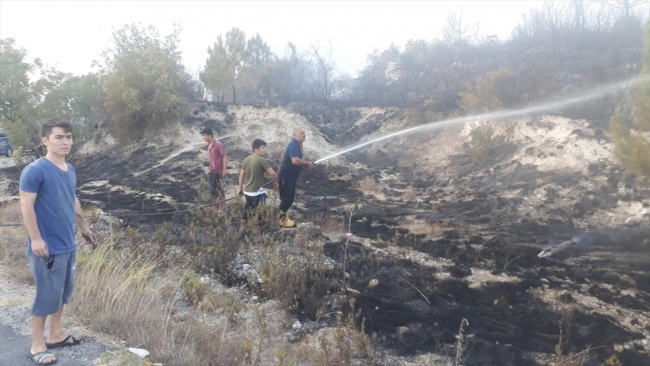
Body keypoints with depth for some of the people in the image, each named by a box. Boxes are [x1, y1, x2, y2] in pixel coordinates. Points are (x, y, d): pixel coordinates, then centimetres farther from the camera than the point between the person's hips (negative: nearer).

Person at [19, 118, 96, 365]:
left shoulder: (70, 171, 8)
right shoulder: (35, 171, -16)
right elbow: (26, 206, -17)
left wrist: (84, 227, 24)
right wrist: (36, 239, -20)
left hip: (68, 244, 8)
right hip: (47, 247, -8)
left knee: (64, 291, 17)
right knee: (47, 295, 2)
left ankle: (56, 335, 33)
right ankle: (37, 346, 18)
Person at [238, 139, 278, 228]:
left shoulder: (246, 160, 5)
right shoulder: (261, 160, -16)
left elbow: (241, 175, 11)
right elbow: (273, 173, -21)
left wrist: (241, 189, 19)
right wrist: (275, 182, -1)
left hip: (247, 191, 8)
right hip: (258, 192, -8)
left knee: (247, 210, 22)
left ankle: (242, 227, 34)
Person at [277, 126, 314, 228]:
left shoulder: (298, 145, 12)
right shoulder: (293, 145, -20)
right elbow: (295, 160, -34)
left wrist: (306, 163, 3)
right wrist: (307, 163, -20)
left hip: (290, 177, 10)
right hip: (286, 177, -10)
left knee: (289, 198, 16)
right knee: (286, 198, -4)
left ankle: (284, 217, 26)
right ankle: (282, 220, 6)